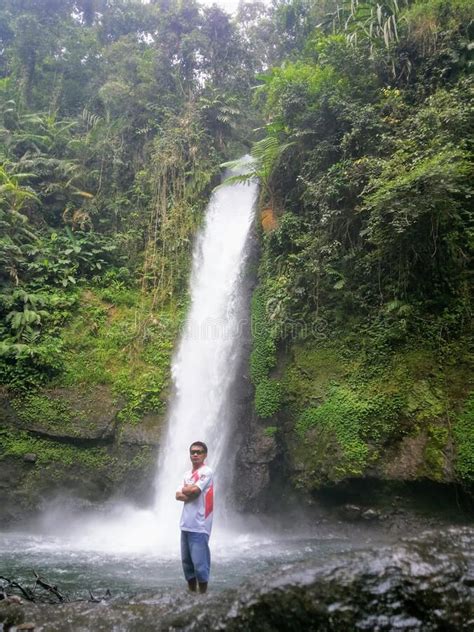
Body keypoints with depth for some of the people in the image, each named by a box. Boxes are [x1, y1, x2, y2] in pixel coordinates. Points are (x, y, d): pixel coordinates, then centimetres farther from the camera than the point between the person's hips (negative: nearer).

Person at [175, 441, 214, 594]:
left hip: (199, 525, -8)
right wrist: (191, 495, -11)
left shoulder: (206, 472, -8)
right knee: (187, 562, 15)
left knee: (200, 563, -4)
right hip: (186, 524, 8)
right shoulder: (187, 474, 14)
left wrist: (184, 490, 1)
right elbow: (178, 495, 7)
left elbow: (194, 490, -19)